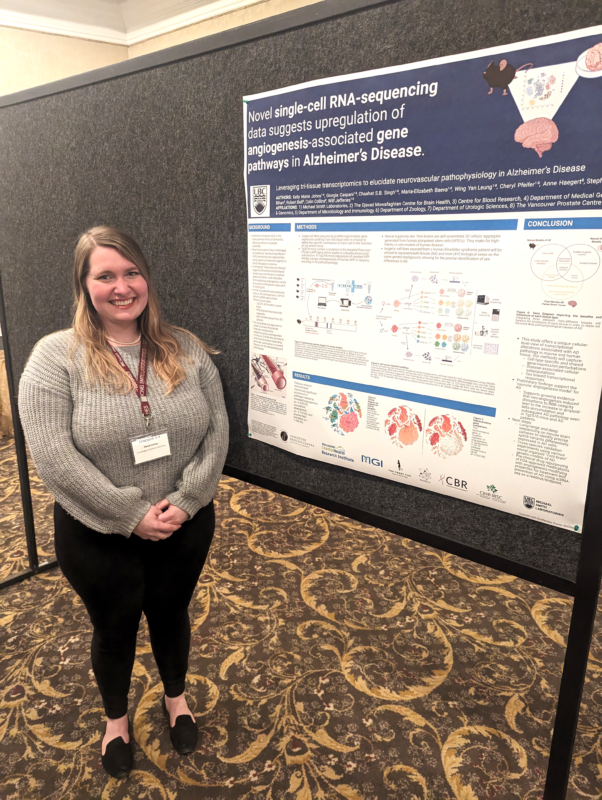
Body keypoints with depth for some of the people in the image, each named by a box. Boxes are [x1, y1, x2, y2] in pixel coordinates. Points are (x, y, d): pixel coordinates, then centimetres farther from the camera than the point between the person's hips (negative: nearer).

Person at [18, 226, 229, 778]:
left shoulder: (186, 350, -4)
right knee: (115, 629, 21)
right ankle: (116, 717, 52)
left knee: (171, 615, 24)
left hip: (185, 528, 2)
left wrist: (185, 501, -15)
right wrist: (132, 514, -21)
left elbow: (217, 429, -5)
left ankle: (176, 696, 54)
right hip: (99, 539, -2)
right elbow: (53, 455, -19)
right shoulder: (55, 357, -13)